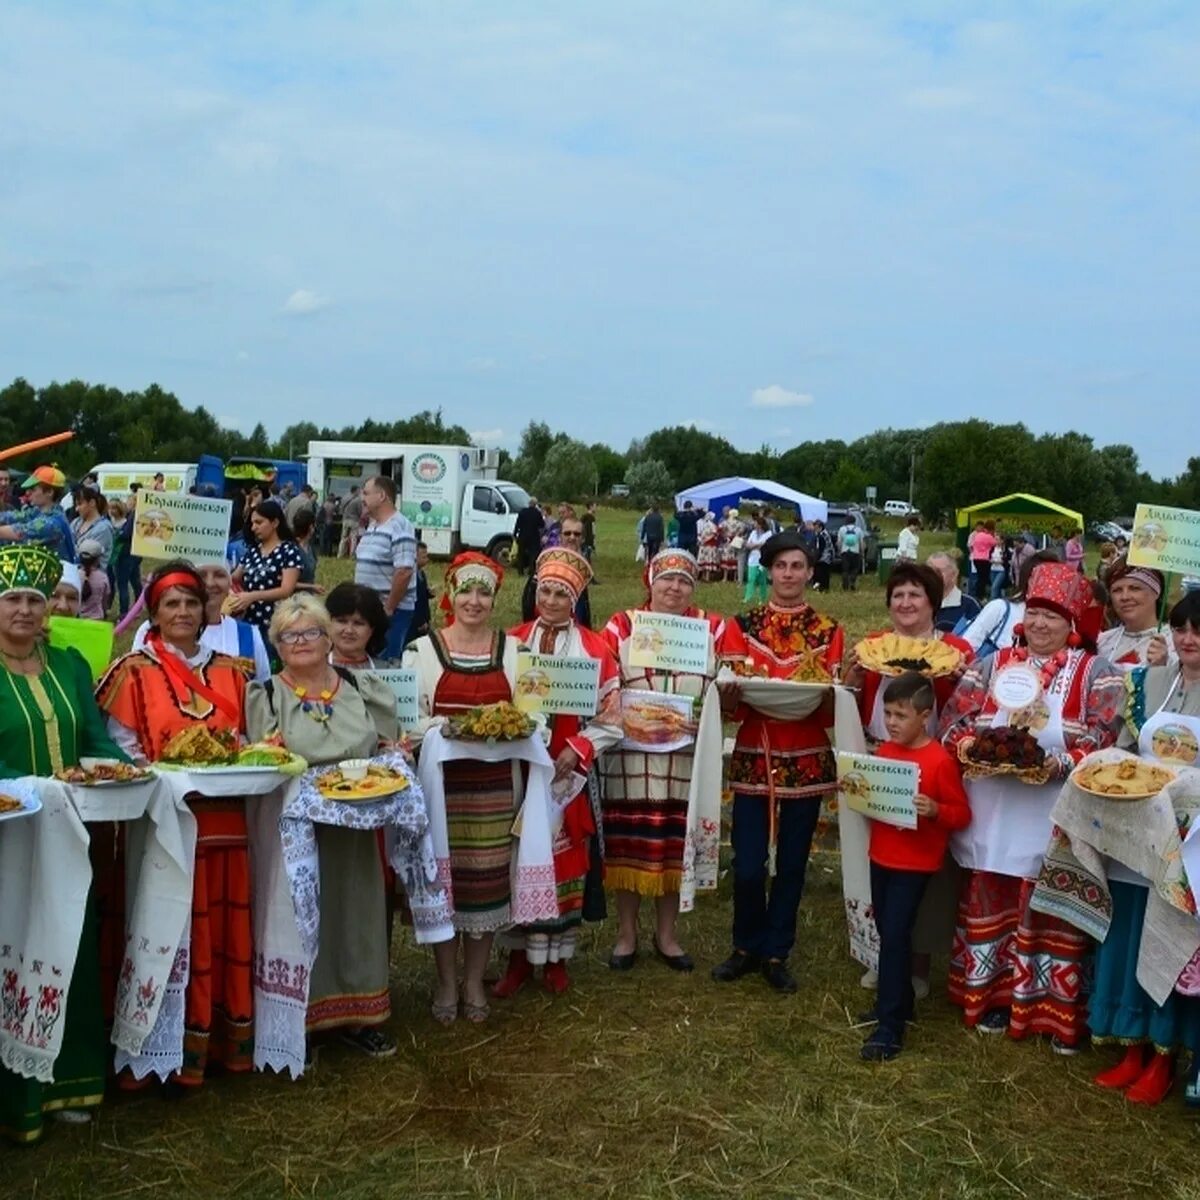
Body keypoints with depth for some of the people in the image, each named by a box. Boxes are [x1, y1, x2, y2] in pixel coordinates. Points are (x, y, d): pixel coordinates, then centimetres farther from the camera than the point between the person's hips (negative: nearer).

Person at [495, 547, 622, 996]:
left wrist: (577, 750, -14)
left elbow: (610, 719, -1)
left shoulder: (595, 649, -1)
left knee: (563, 865, 6)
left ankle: (556, 958, 21)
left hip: (568, 773, -1)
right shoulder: (511, 642, 4)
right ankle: (518, 957, 19)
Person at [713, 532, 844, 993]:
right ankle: (747, 946, 22)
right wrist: (729, 693, -23)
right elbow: (731, 705, 0)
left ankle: (777, 954, 24)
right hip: (753, 758, 0)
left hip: (807, 762, 1)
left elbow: (833, 710, -1)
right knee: (747, 865, -1)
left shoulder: (829, 632, 3)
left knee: (792, 864, 8)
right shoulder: (743, 625, 3)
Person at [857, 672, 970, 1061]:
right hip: (881, 857, 7)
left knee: (894, 936, -9)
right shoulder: (884, 751, 4)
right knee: (888, 933, 16)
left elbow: (962, 814, -12)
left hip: (915, 864, -7)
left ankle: (890, 1026, -2)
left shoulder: (939, 760, -16)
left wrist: (935, 810, -30)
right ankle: (898, 1004, 32)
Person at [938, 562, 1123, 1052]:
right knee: (990, 906, 13)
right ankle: (993, 997, 29)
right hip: (992, 818, 3)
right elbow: (953, 718, 4)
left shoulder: (1097, 673, -1)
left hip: (1055, 821, -3)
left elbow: (1105, 741, -11)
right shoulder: (993, 664, 8)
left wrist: (1060, 764, -26)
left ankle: (1057, 1012, 20)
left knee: (1053, 914, 5)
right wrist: (968, 745, -16)